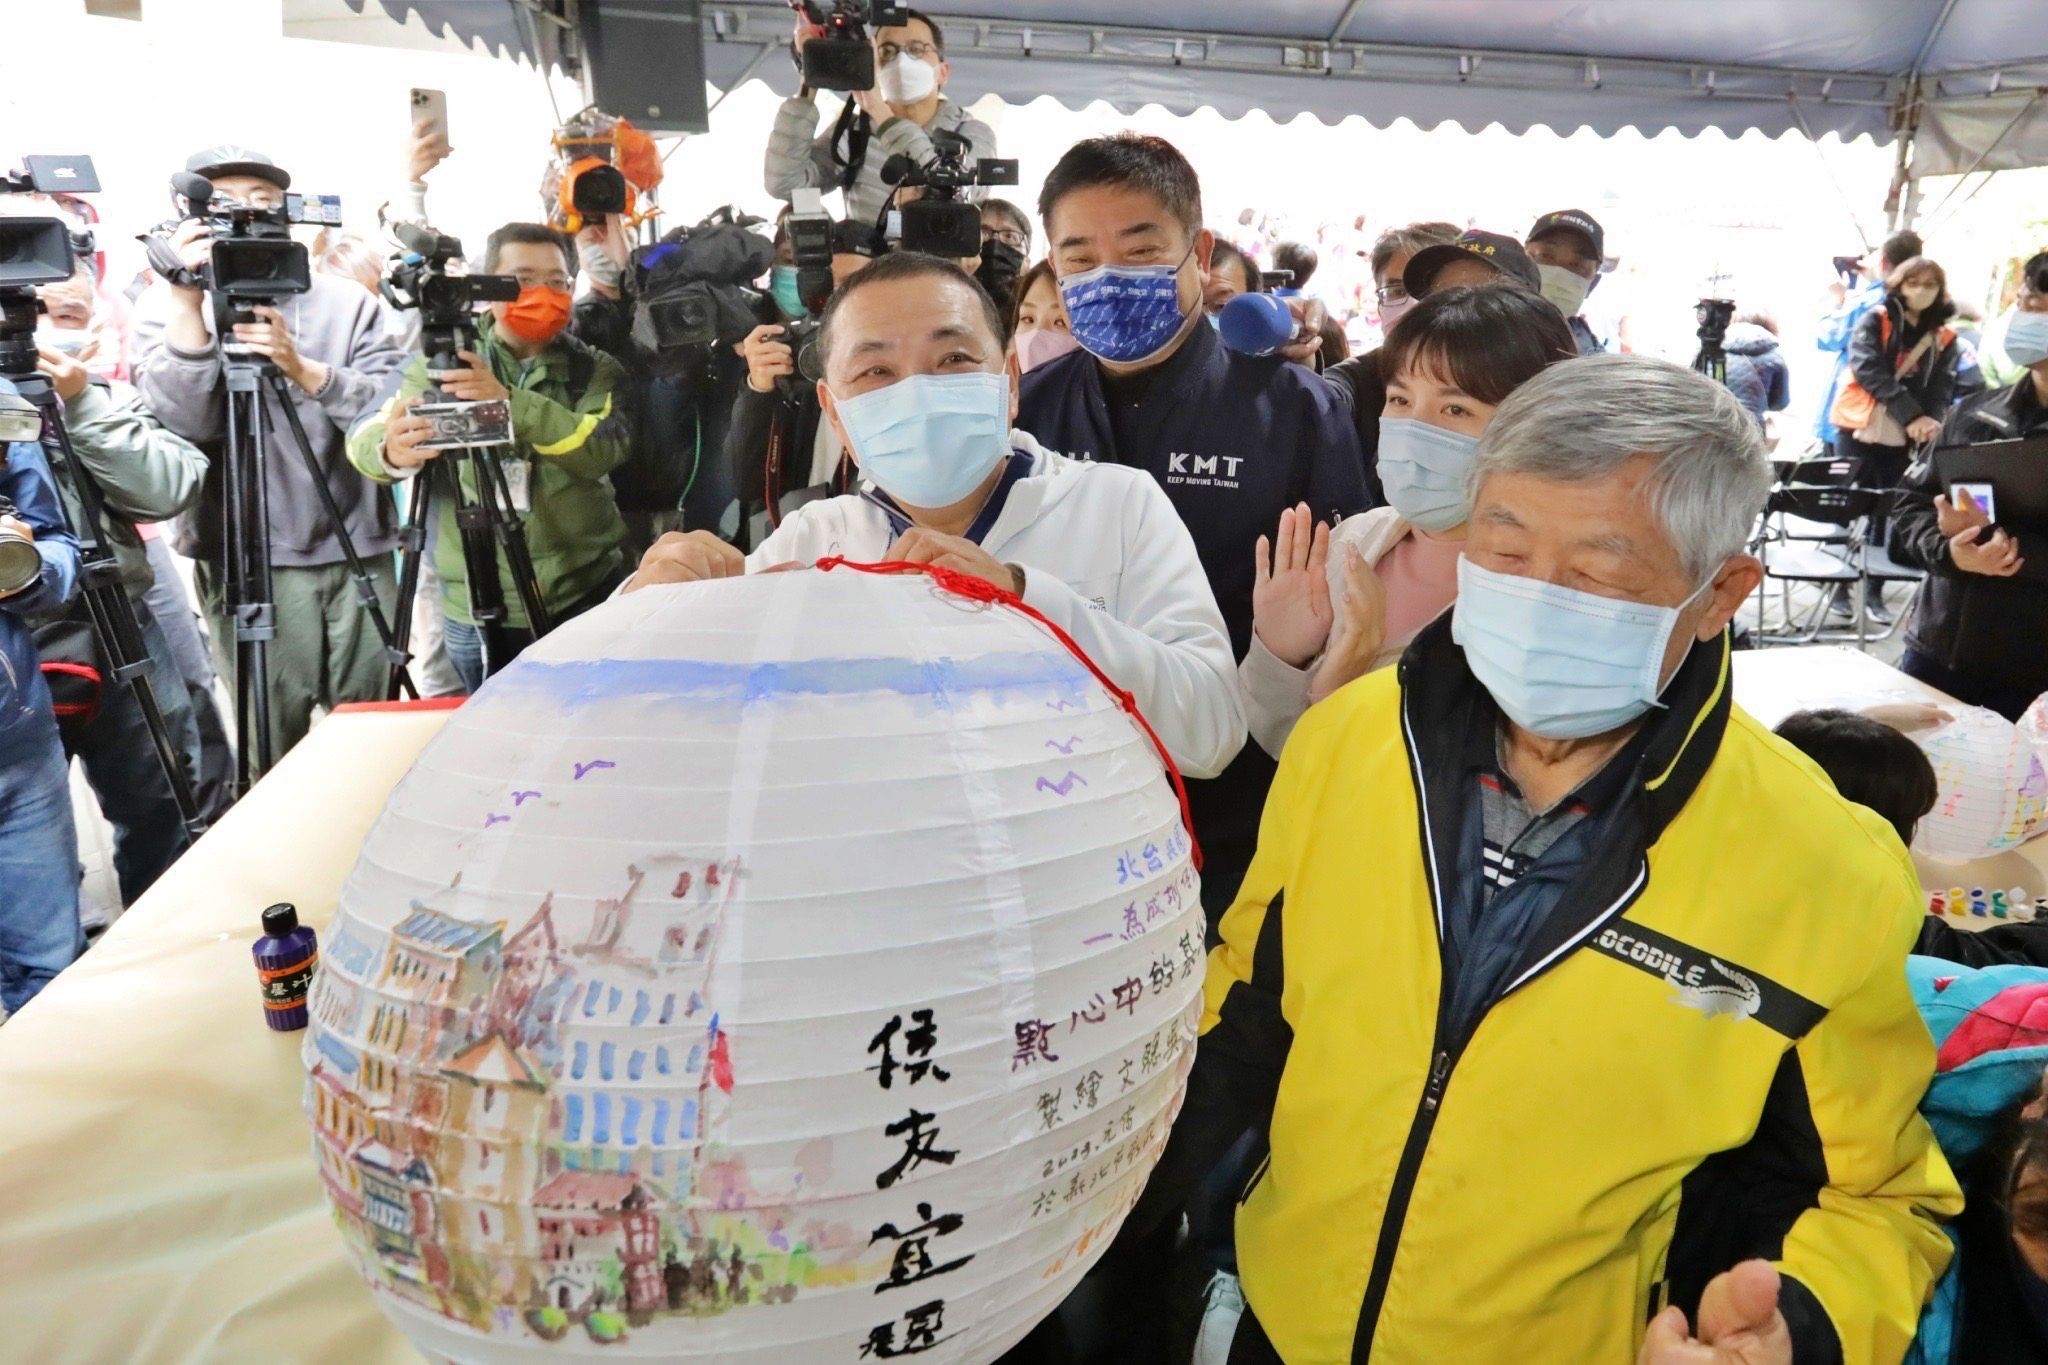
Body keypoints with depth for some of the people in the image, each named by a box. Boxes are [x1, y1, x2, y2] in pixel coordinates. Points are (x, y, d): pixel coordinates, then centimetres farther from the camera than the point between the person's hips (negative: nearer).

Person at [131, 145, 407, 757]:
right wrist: (190, 307, -20)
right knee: (275, 742, 0)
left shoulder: (346, 300, 8)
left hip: (359, 551, 2)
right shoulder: (165, 307, 4)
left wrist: (305, 371, -19)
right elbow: (186, 425, -11)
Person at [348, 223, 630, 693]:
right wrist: (390, 451, -35)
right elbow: (367, 438, -11)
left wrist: (510, 401, -31)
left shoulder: (593, 369, 3)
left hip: (586, 600, 0)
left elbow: (601, 448, -16)